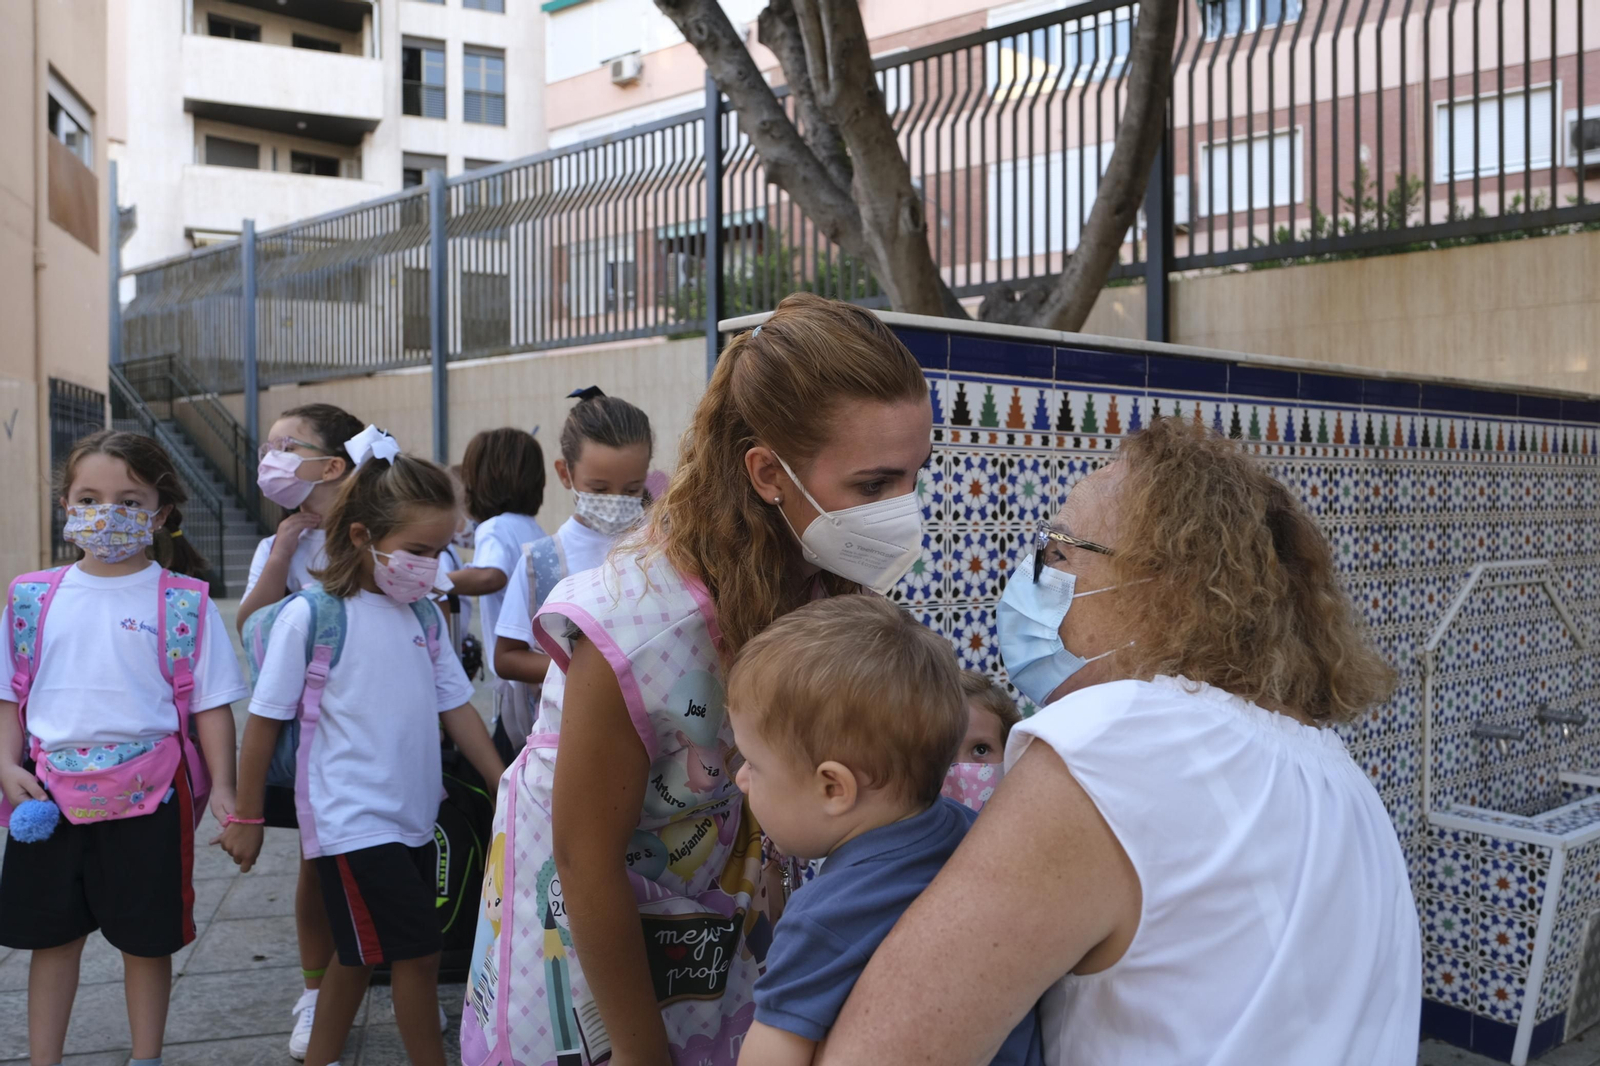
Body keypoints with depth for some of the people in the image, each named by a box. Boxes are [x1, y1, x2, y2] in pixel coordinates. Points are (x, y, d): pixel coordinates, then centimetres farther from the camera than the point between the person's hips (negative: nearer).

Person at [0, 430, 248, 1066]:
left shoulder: (184, 603, -5)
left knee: (146, 937, 10)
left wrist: (221, 787, -10)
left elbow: (211, 702, -4)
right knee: (51, 934, 14)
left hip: (148, 794, -2)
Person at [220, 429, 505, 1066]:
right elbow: (264, 722, -7)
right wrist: (246, 819, -1)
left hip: (414, 817, 6)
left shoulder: (424, 614, 3)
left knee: (359, 955, 18)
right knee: (418, 950, -5)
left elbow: (456, 708, 8)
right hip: (351, 822, -6)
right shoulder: (310, 615, -14)